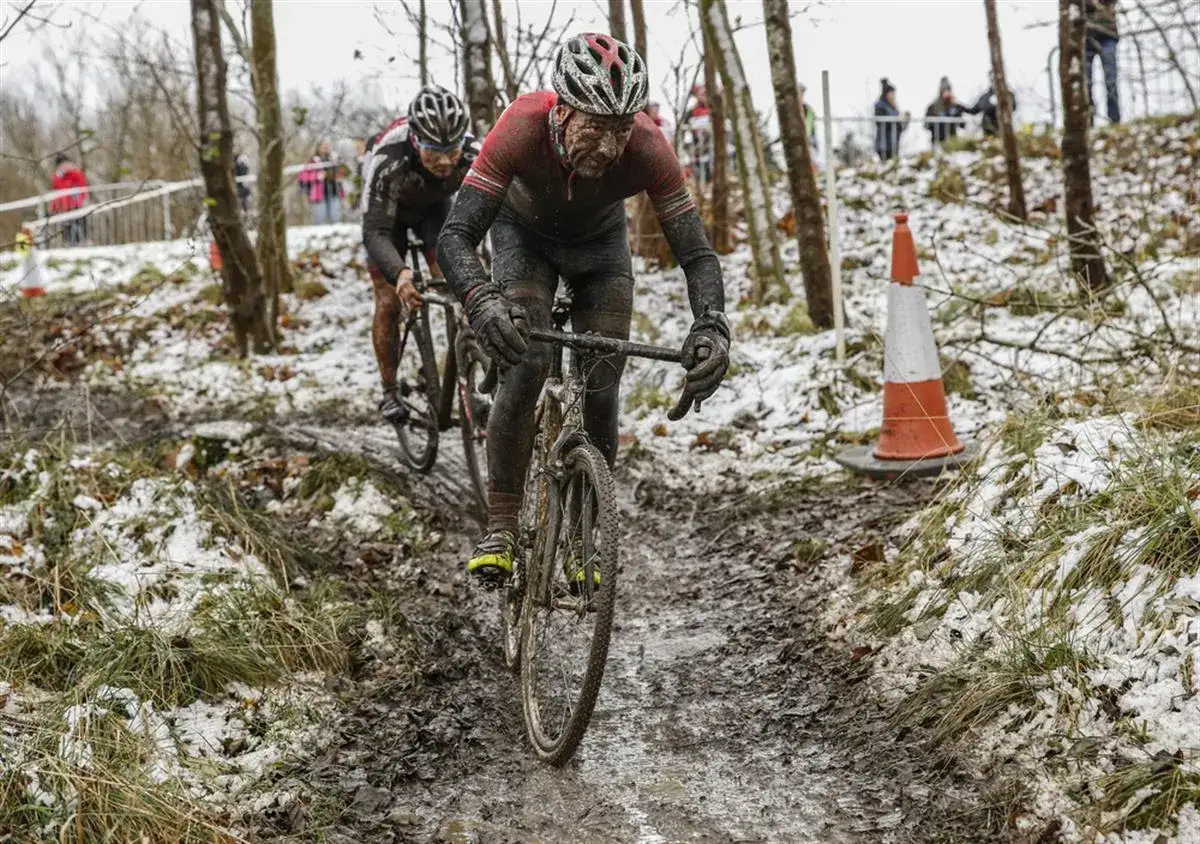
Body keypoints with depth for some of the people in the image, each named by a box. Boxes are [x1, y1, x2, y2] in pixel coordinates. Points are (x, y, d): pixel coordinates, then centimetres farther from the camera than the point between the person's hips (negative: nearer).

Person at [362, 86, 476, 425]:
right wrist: (399, 273, -63)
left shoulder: (472, 157, -36)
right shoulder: (389, 162, -43)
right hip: (389, 212, -2)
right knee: (390, 299, -7)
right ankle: (389, 392, 8)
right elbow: (376, 231, -45)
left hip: (433, 207, 2)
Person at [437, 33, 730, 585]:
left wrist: (711, 326, -52)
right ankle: (500, 527, -8)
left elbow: (697, 254, -33)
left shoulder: (647, 147, -37)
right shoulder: (523, 126, -40)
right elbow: (455, 235, -43)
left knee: (601, 391, -8)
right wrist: (480, 300, -63)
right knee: (525, 369, -21)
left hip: (600, 242, 2)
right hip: (524, 233, -1)